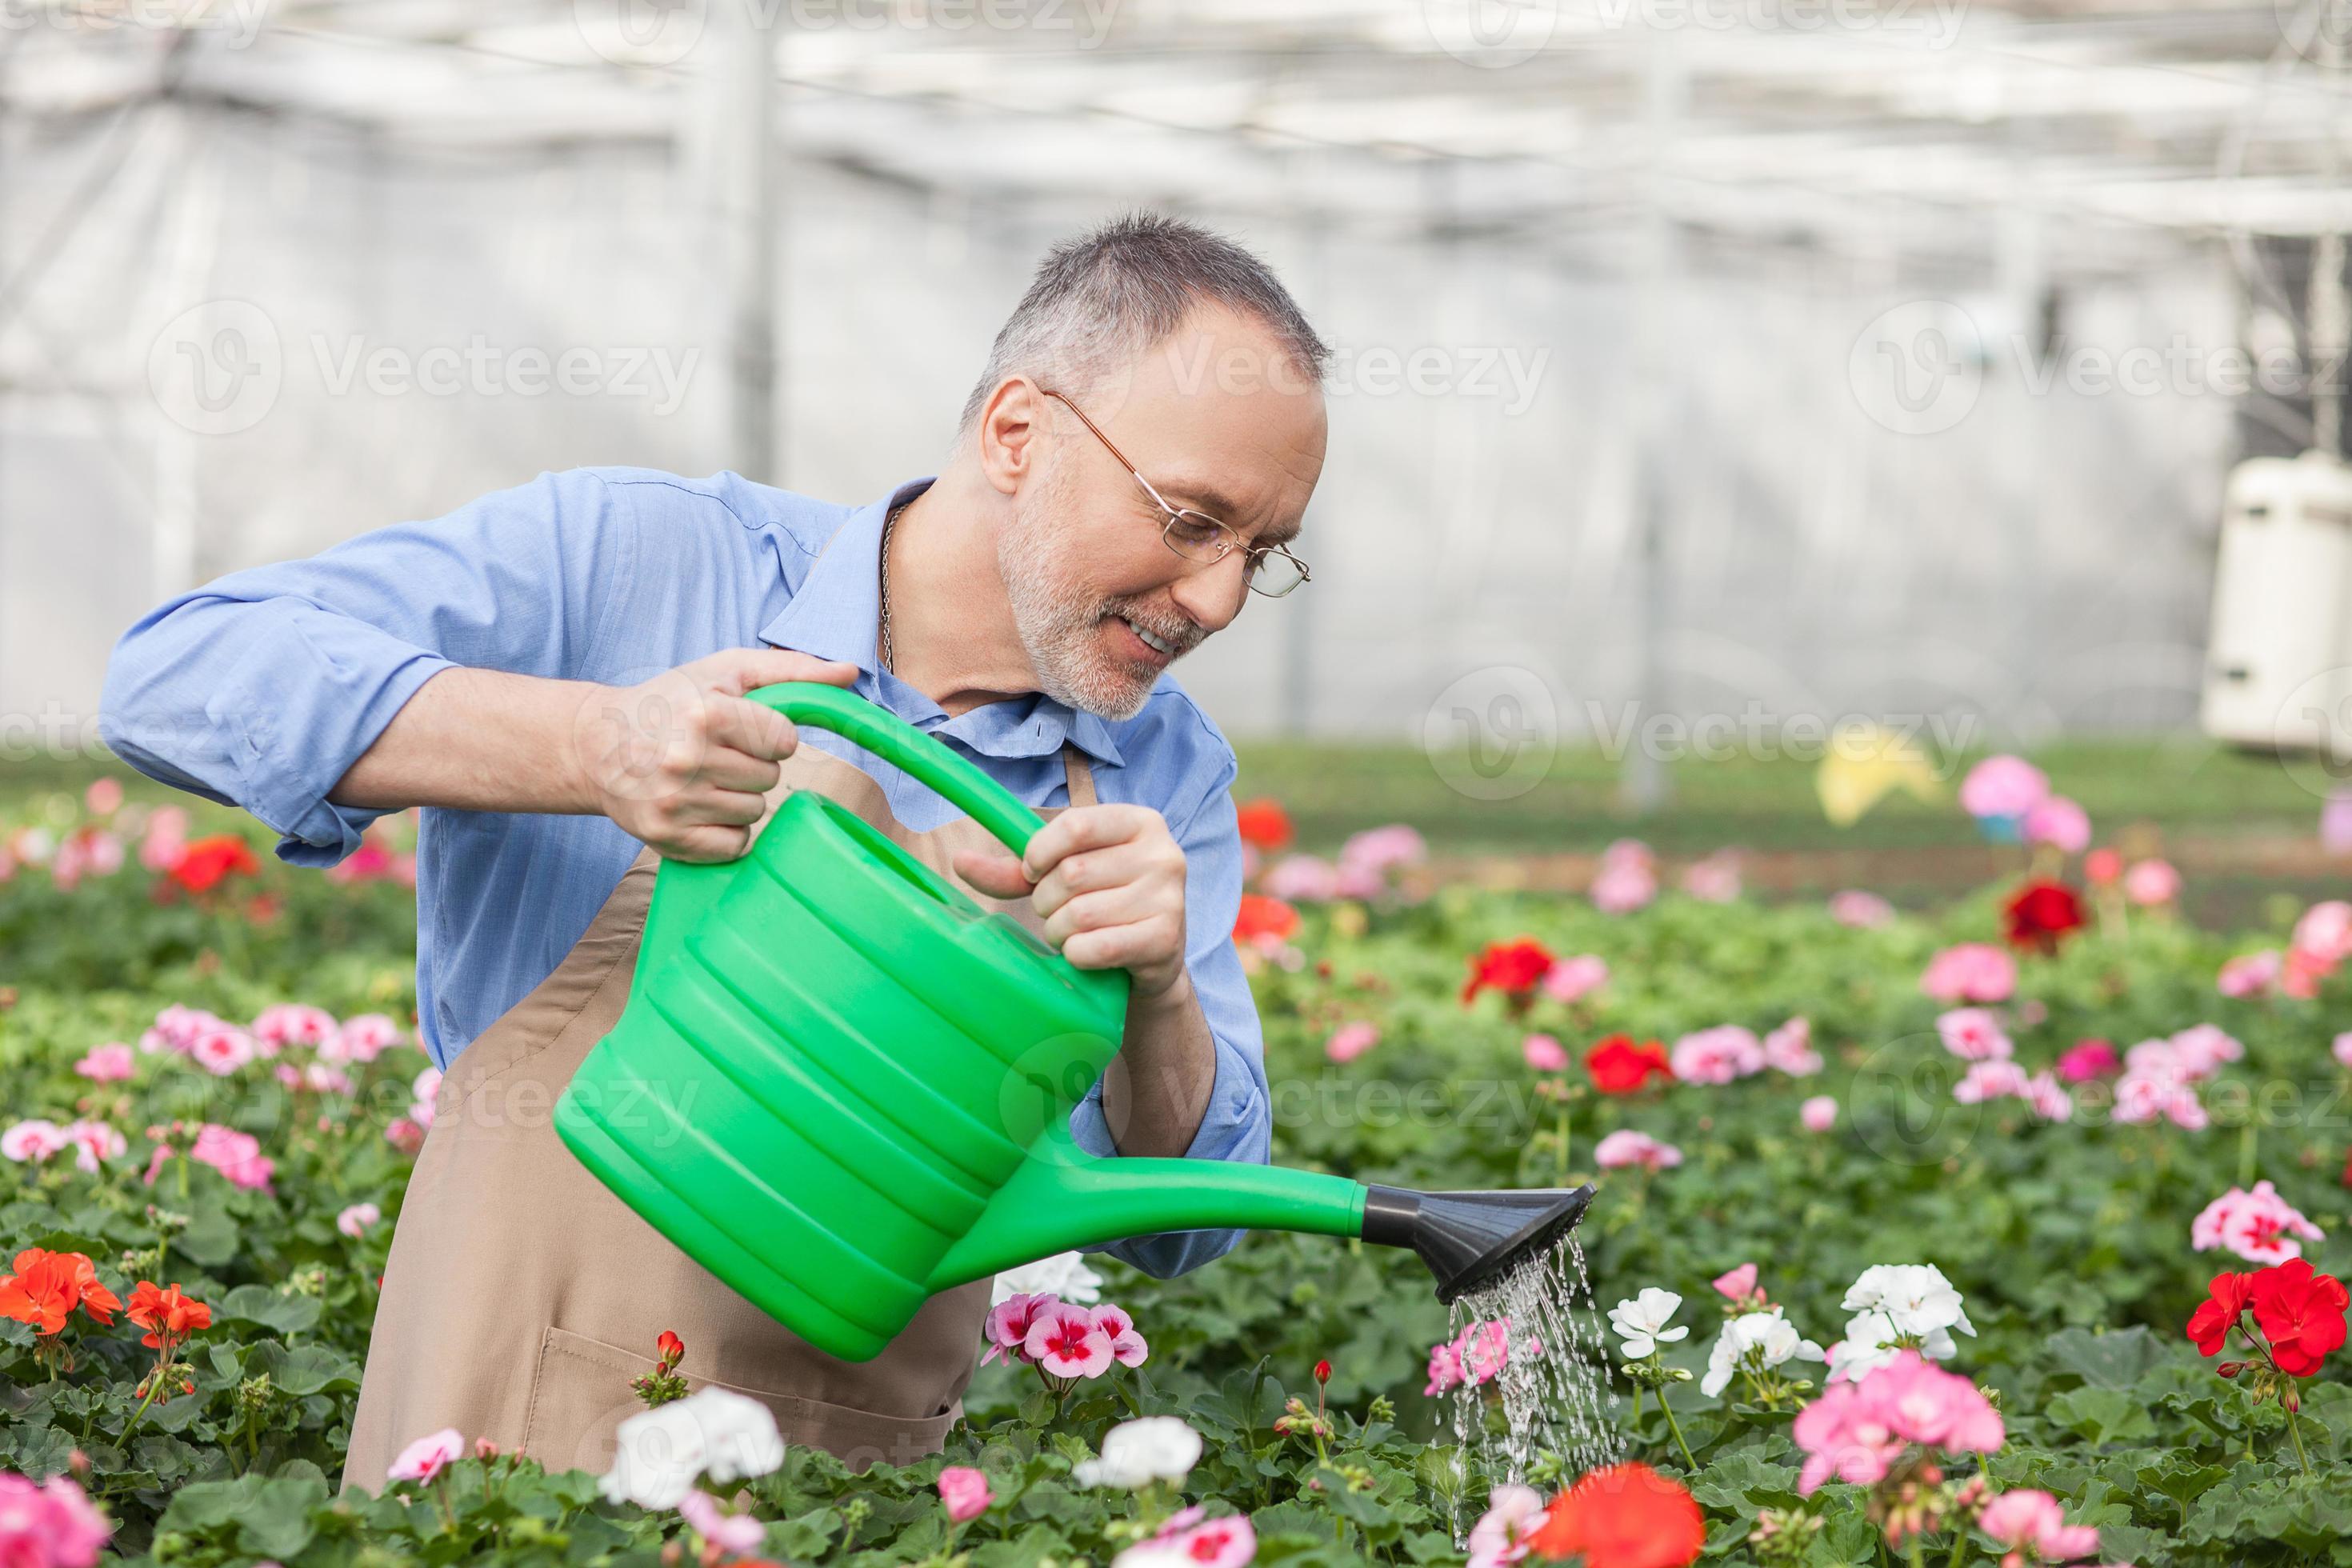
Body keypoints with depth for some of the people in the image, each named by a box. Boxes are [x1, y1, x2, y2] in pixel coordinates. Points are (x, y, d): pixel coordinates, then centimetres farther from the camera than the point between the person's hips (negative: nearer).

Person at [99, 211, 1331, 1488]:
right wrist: (592, 746, -22)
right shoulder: (635, 560, -1)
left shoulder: (1164, 772, 10)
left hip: (865, 1512, 4)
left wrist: (1156, 997, -15)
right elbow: (181, 674, -10)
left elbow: (1177, 1226, 8)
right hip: (509, 1456, -4)